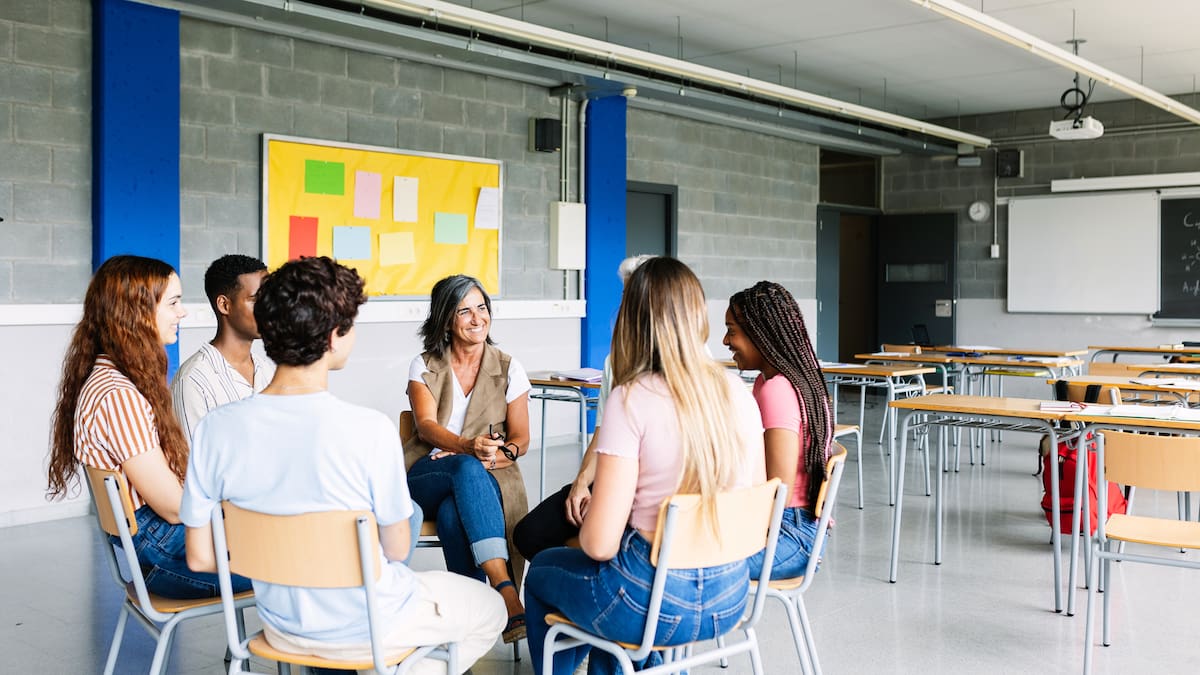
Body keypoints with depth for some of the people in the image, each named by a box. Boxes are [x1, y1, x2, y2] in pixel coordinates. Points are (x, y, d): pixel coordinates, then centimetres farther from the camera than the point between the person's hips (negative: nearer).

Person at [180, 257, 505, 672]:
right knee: (489, 609, 24)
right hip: (369, 628, -4)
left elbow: (200, 557, -7)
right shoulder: (370, 430, -27)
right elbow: (396, 549, -14)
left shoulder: (216, 429, -15)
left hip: (282, 627, 5)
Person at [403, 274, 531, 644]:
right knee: (467, 470, -38)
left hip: (488, 478, 0)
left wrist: (498, 455, -18)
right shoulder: (424, 366, 7)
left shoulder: (508, 368, 8)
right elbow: (426, 426, -9)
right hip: (427, 475, 0)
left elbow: (521, 439, 7)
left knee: (452, 513, -37)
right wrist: (467, 447, -31)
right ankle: (506, 591, -47)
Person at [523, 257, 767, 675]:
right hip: (731, 598, 6)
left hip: (654, 604, -5)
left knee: (542, 570, 26)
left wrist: (585, 524, 2)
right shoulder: (738, 393, -3)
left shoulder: (633, 398, -19)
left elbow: (599, 543, -19)